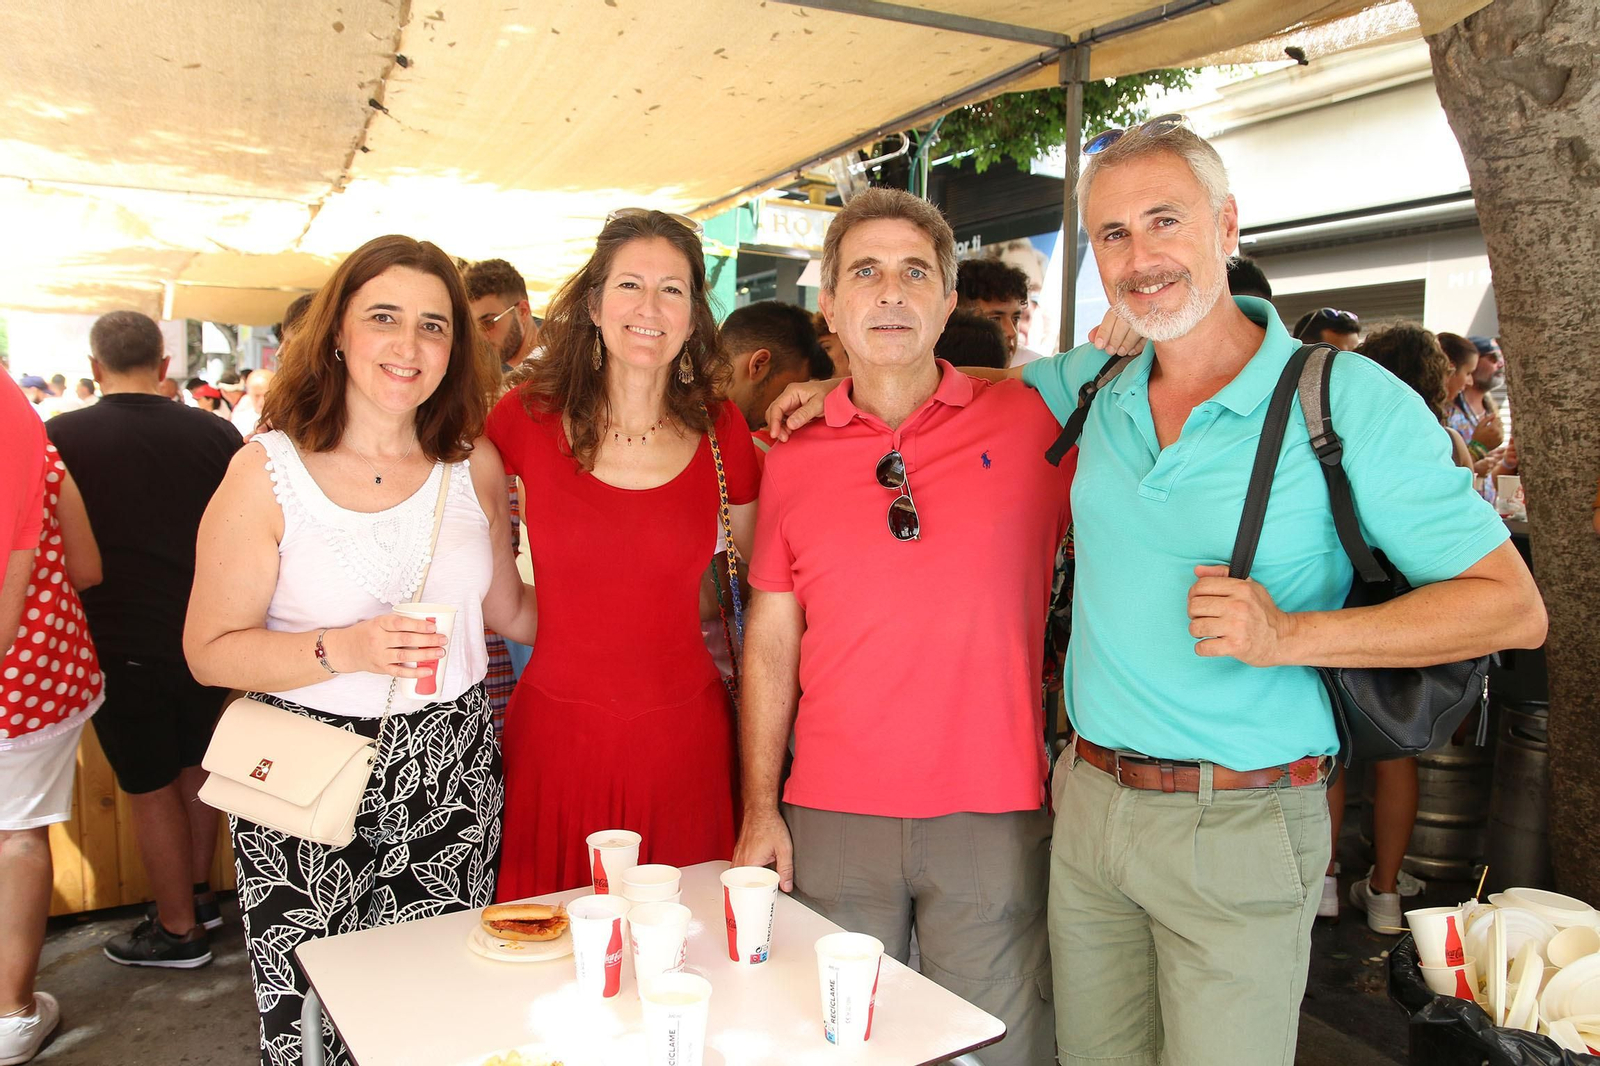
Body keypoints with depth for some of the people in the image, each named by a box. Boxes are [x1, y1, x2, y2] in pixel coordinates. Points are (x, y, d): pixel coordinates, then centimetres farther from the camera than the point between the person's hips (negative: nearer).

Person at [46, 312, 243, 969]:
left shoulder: (60, 438, -11)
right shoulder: (215, 434, -5)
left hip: (121, 644, -3)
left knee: (151, 788, 9)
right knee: (196, 767, 20)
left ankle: (179, 929, 22)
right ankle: (200, 894, 36)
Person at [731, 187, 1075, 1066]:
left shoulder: (1033, 420, -2)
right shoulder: (793, 461, 3)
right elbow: (771, 644, 5)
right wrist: (760, 812, 3)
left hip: (994, 814, -1)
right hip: (832, 818, 2)